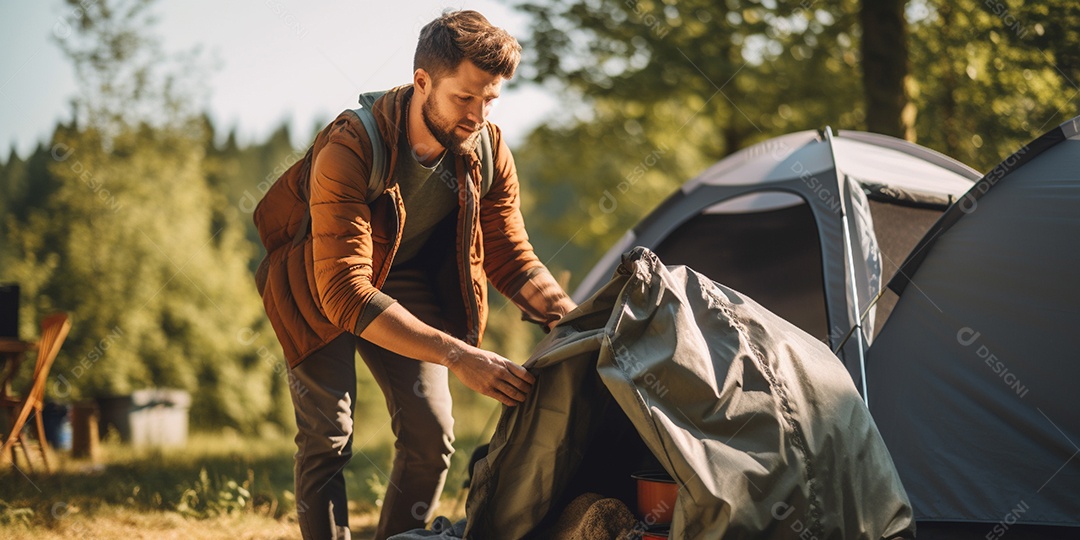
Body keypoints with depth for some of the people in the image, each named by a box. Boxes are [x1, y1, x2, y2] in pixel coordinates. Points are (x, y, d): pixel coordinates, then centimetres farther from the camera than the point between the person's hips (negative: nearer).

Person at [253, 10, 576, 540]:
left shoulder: (487, 149, -19)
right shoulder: (349, 149, -37)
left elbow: (511, 258, -7)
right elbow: (346, 295, -42)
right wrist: (459, 356, -49)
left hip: (404, 282, 5)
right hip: (322, 292, -5)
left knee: (431, 434, -3)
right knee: (327, 436, -14)